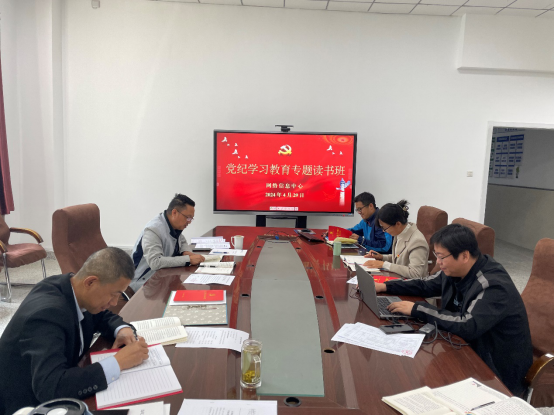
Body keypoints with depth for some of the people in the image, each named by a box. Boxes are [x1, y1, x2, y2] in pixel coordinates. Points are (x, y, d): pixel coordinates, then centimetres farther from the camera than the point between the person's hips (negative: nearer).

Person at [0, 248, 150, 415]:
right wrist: (118, 362, -33)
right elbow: (49, 389, -37)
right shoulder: (47, 314, -31)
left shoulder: (72, 288, -9)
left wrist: (122, 329, -11)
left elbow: (102, 316, 10)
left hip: (58, 383, 7)